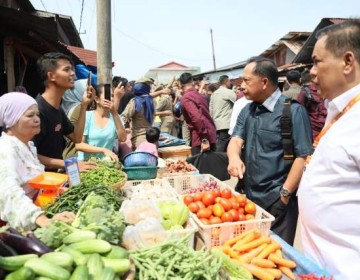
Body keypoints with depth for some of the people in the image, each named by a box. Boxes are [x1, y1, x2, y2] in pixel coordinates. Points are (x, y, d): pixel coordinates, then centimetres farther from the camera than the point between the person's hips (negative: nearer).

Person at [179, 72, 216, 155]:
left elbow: (197, 118, -21)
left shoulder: (186, 98, -8)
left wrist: (204, 139, -22)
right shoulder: (200, 95, 17)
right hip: (211, 135, 8)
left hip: (201, 139, -8)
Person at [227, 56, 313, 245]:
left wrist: (285, 193, -17)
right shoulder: (247, 110, 9)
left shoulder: (293, 110, -13)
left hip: (277, 200, -6)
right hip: (249, 195, 7)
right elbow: (236, 138, 0)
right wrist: (234, 157, -22)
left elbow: (304, 156, -16)